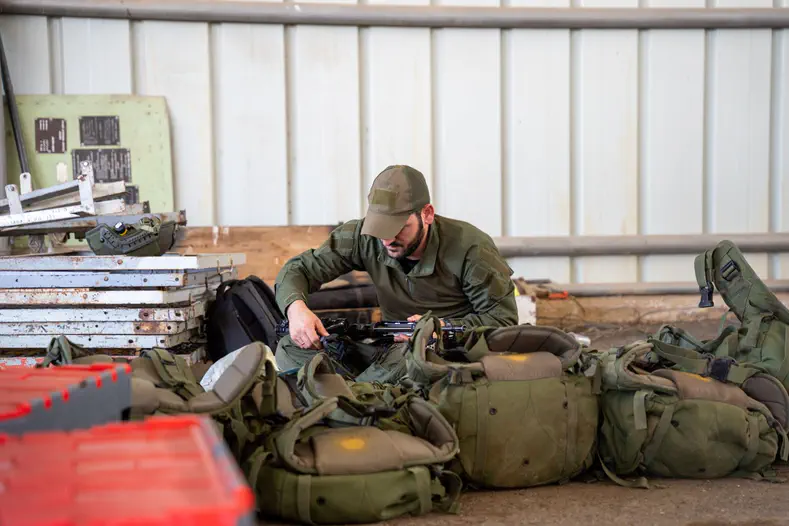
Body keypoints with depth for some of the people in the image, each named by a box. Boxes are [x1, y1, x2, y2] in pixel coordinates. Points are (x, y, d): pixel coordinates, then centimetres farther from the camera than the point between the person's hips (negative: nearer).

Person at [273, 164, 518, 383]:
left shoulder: (471, 249, -16)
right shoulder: (365, 237, -7)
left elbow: (503, 318, -11)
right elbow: (298, 268, -2)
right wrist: (296, 308, -26)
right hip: (391, 350, 4)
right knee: (291, 348, -14)